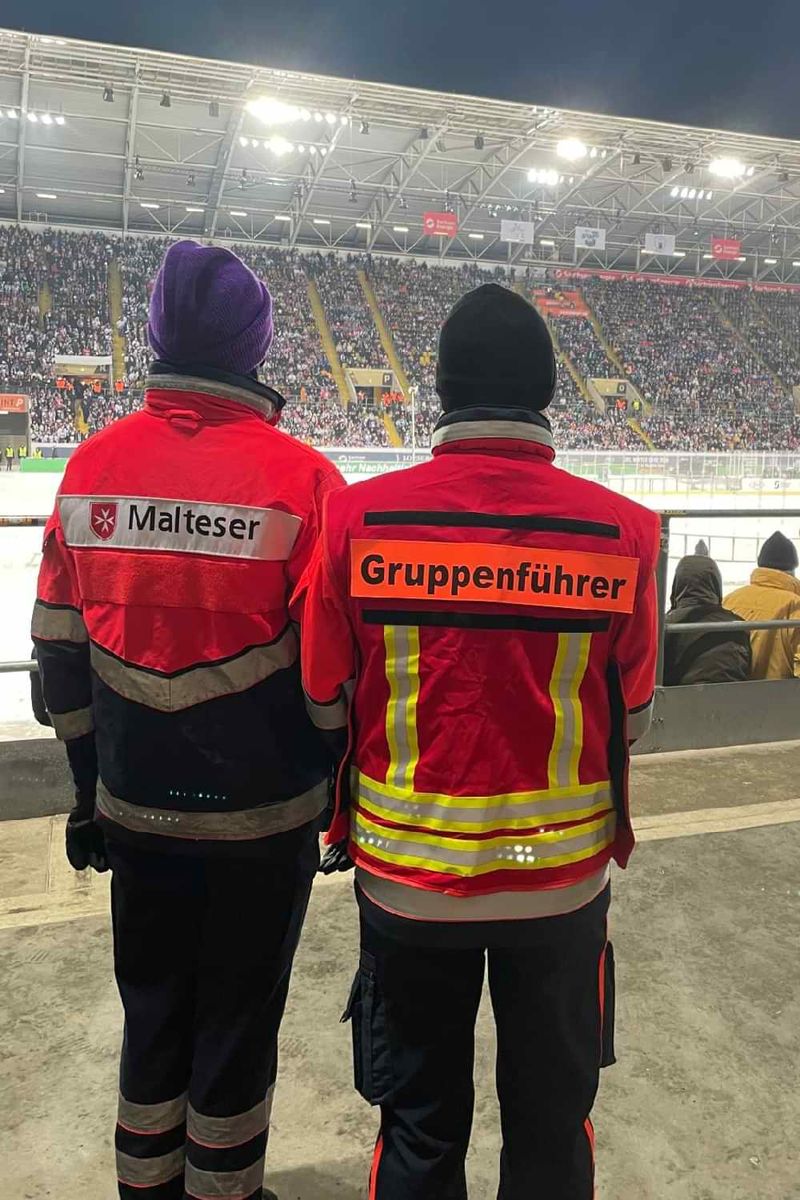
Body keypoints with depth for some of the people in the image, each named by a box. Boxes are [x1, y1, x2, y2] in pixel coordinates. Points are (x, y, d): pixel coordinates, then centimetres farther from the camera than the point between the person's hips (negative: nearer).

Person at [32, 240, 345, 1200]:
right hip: (263, 815, -4)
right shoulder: (298, 475, -15)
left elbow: (60, 654, 2)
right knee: (238, 1021, 16)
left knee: (152, 1012, 23)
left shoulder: (92, 465, -3)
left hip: (136, 810, 4)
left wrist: (89, 787, 14)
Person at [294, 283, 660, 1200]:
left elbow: (326, 702, -6)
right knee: (552, 1118, 24)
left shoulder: (358, 517, -15)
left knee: (419, 1124, 22)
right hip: (564, 878, 1)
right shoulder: (620, 530, -14)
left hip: (405, 875, 0)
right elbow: (630, 718, -3)